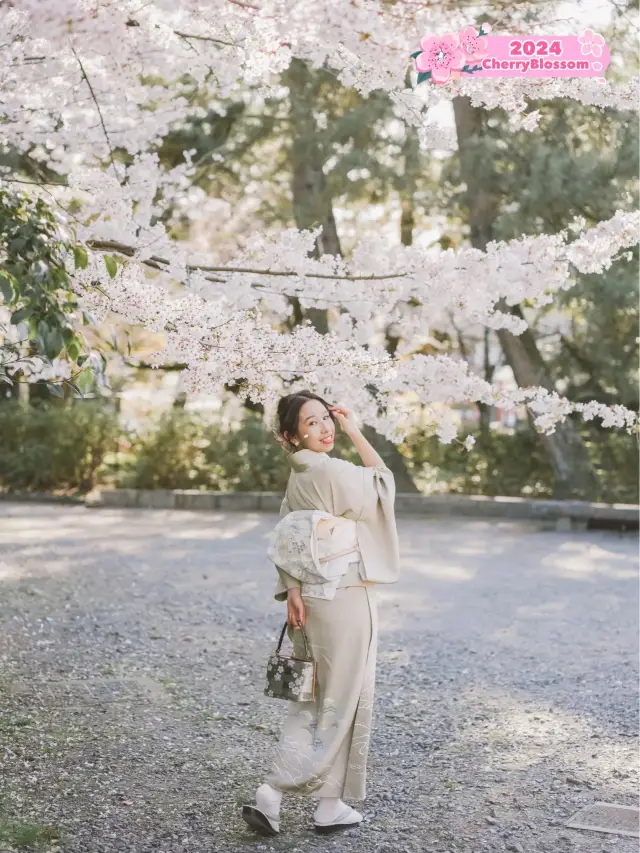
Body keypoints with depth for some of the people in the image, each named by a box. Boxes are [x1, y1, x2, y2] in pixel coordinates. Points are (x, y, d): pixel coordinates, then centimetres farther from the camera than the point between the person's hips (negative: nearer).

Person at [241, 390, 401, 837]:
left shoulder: (298, 477, 9)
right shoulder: (332, 472, -17)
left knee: (312, 702, 13)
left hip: (313, 597, 8)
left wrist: (292, 592, 1)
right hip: (345, 599, -8)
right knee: (340, 703, 4)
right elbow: (384, 481, -3)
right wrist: (356, 433, -2)